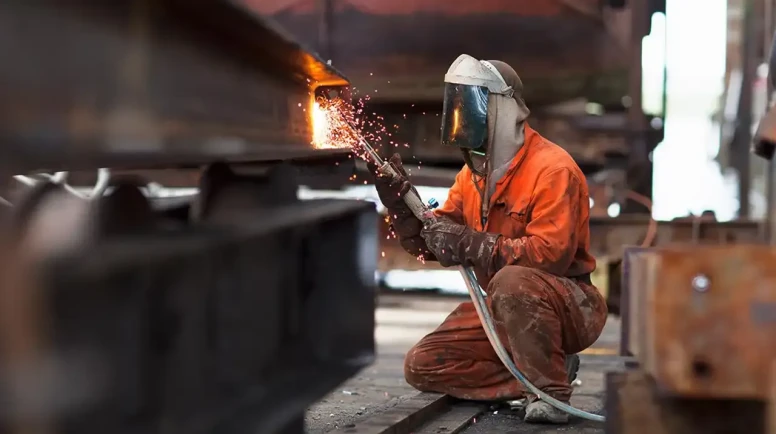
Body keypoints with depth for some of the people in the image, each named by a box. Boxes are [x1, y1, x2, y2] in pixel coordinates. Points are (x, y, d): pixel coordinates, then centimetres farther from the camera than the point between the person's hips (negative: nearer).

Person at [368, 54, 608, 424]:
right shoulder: (472, 174, 8)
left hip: (568, 306, -8)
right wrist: (400, 202, -9)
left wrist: (472, 245, -31)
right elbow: (430, 243, 8)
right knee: (422, 367, -1)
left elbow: (550, 254, -30)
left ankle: (551, 392, -22)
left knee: (511, 282, -40)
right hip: (501, 309, 8)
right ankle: (543, 370, -2)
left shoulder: (551, 168, -19)